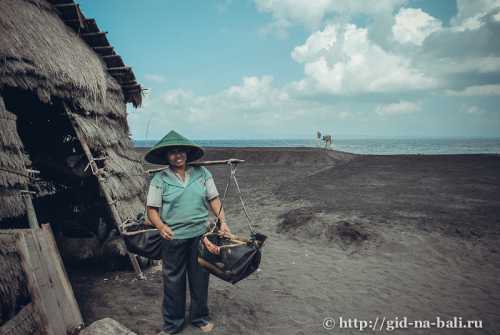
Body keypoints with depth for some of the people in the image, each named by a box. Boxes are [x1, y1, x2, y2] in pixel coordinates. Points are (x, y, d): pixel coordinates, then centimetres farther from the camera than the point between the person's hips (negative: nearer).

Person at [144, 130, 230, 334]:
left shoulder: (202, 173, 1)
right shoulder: (160, 179, -5)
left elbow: (214, 199, 5)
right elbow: (152, 209, -5)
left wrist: (222, 222, -7)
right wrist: (161, 226, -24)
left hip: (200, 235, 2)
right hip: (173, 238, -1)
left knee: (200, 279, 14)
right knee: (173, 281, 10)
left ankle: (200, 318, 36)